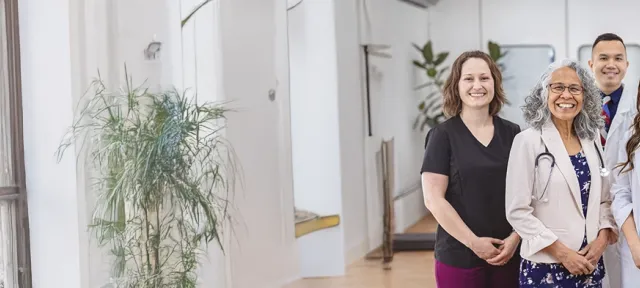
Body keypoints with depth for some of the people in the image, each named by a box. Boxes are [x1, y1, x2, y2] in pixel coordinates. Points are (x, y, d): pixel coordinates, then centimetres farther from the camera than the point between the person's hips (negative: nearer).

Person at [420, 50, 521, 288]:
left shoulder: (512, 134, 6)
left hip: (508, 253, 3)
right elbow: (434, 199, -9)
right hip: (459, 256, -3)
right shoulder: (443, 135, -4)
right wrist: (473, 242, -12)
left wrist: (516, 237, -6)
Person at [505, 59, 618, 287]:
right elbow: (518, 211, -12)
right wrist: (562, 252, -14)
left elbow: (605, 199, 11)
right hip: (546, 266, -5)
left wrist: (602, 239, -5)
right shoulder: (528, 141, -9)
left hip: (590, 264, 5)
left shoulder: (592, 139, 7)